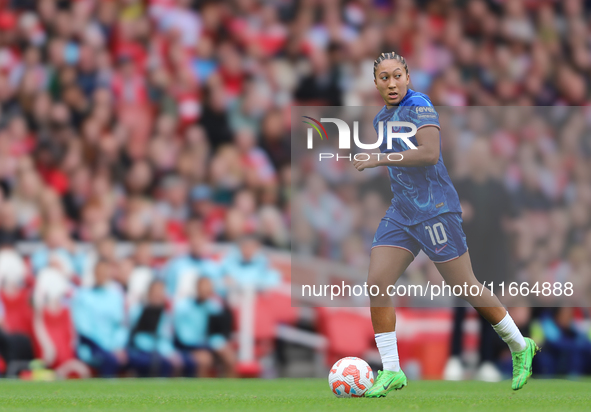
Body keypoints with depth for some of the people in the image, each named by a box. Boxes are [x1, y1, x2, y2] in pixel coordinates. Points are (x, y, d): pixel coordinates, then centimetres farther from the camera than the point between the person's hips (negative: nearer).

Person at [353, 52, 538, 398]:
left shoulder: (419, 106, -12)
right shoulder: (382, 119, 14)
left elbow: (429, 153, -26)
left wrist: (379, 159, -23)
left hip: (435, 210, -7)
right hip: (401, 213, 7)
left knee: (466, 288, 0)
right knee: (376, 284, -9)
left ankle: (520, 347, 21)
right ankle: (391, 372, -4)